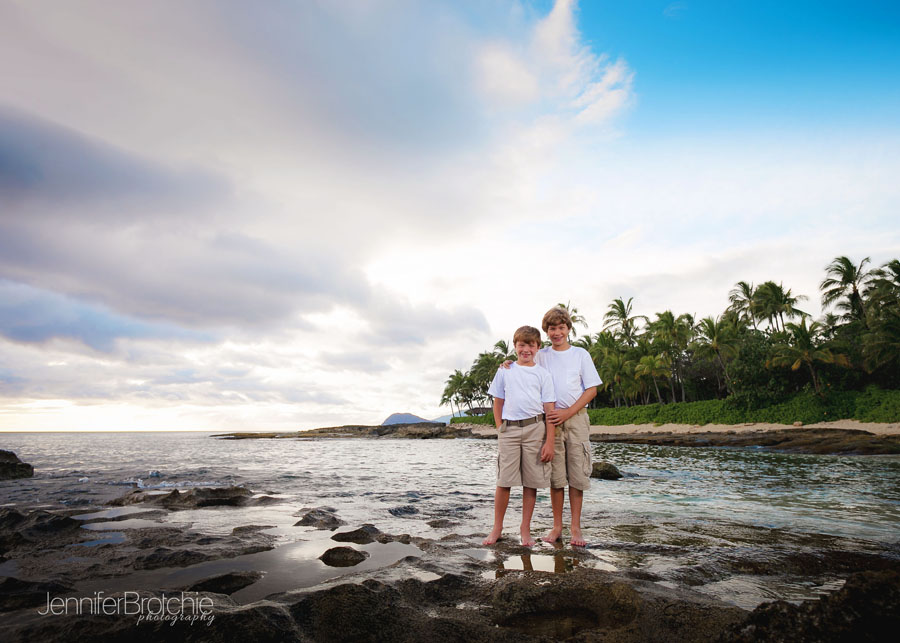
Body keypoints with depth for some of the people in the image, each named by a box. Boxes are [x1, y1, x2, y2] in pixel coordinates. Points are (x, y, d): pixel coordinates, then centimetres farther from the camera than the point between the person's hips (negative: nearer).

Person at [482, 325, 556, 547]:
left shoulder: (543, 374, 7)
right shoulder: (504, 371, 10)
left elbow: (549, 410, 3)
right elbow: (498, 403, 15)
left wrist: (549, 441, -3)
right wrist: (500, 430, 6)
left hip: (535, 429, 0)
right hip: (508, 429, 0)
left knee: (531, 481, 5)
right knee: (504, 480, 1)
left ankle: (525, 528, 20)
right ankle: (497, 528, 16)